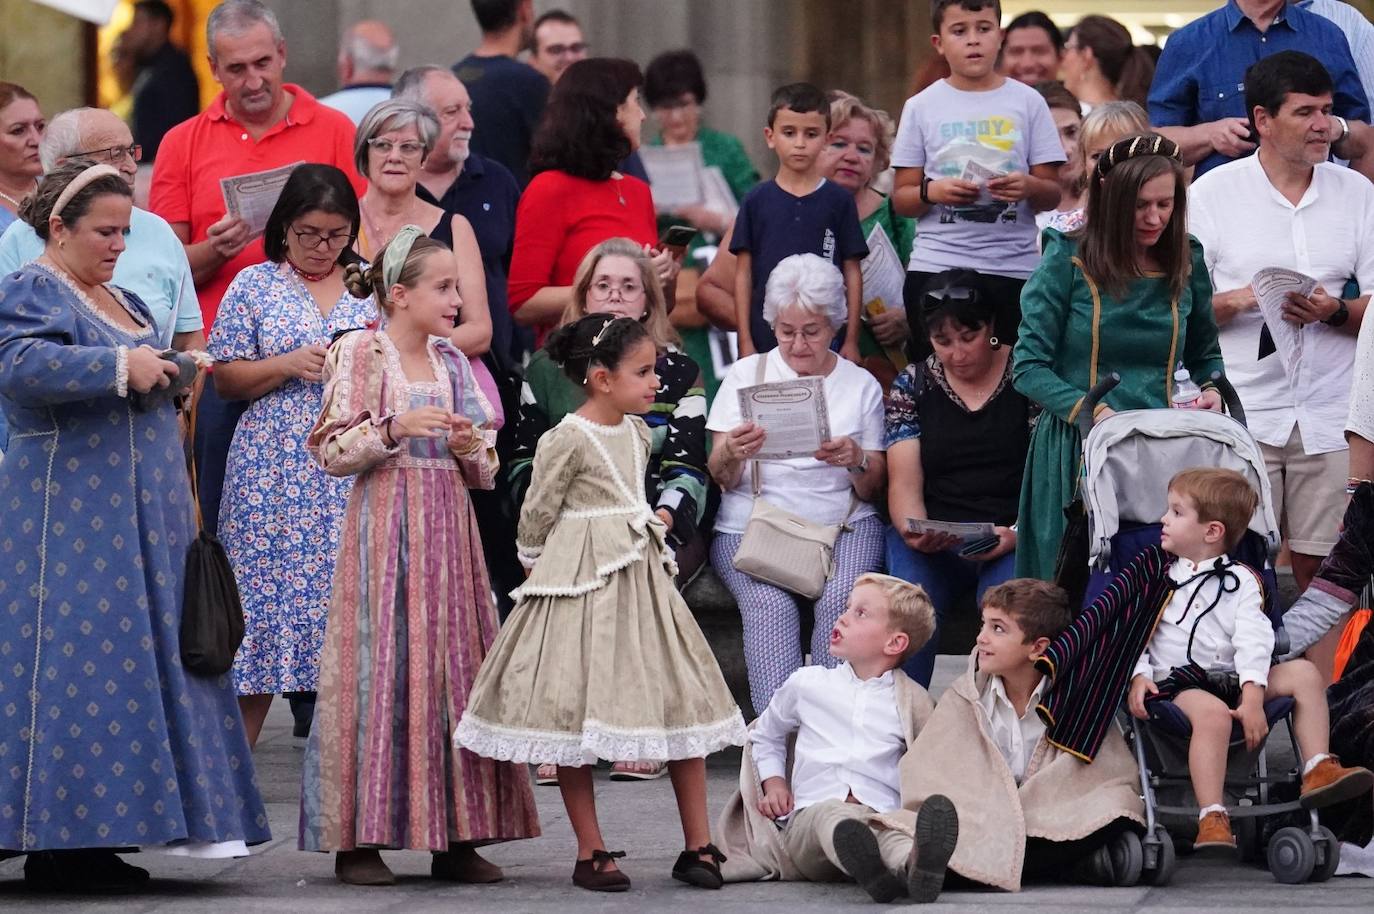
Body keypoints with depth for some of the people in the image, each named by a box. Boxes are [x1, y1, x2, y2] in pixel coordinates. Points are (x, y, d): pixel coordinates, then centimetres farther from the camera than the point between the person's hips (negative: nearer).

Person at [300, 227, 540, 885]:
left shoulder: (451, 361, 14)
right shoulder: (361, 352, -2)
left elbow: (487, 471, 17)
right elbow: (332, 452, -7)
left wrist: (471, 449, -4)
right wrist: (395, 429, -19)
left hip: (448, 529, 6)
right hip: (385, 527, -6)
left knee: (456, 667, 3)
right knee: (380, 668, -7)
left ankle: (455, 837, 6)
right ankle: (359, 838, -3)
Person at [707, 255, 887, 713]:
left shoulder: (861, 385, 12)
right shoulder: (746, 375, 11)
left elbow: (872, 489, 9)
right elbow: (720, 479, 5)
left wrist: (857, 461, -14)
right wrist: (731, 454, -19)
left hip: (844, 525, 1)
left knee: (842, 598, -31)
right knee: (771, 602, -32)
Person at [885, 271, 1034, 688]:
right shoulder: (912, 385, 12)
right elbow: (904, 482, 4)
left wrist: (1018, 533, -18)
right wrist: (914, 532, -18)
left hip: (1012, 539, -2)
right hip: (931, 540, 2)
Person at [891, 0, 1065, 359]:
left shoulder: (1027, 103, 6)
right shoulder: (922, 108, 6)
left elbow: (1053, 195, 7)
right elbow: (901, 198, 7)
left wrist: (1029, 187, -15)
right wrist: (932, 191, -13)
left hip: (1014, 266, 0)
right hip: (936, 265, 0)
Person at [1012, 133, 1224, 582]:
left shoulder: (1185, 263, 8)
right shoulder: (1067, 261, -4)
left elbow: (1205, 355, 22)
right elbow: (1029, 367, -6)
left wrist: (1211, 390, -1)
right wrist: (1093, 413, -20)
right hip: (1078, 449, -3)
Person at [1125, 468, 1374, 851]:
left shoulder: (1240, 582, 11)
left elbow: (1253, 640, -3)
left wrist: (1252, 695, -18)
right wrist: (1137, 676, -13)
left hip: (1233, 680, 3)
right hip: (1176, 682, -3)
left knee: (1304, 673, -13)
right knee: (1212, 711, -37)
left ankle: (1317, 769, -16)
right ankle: (1211, 819, -45)